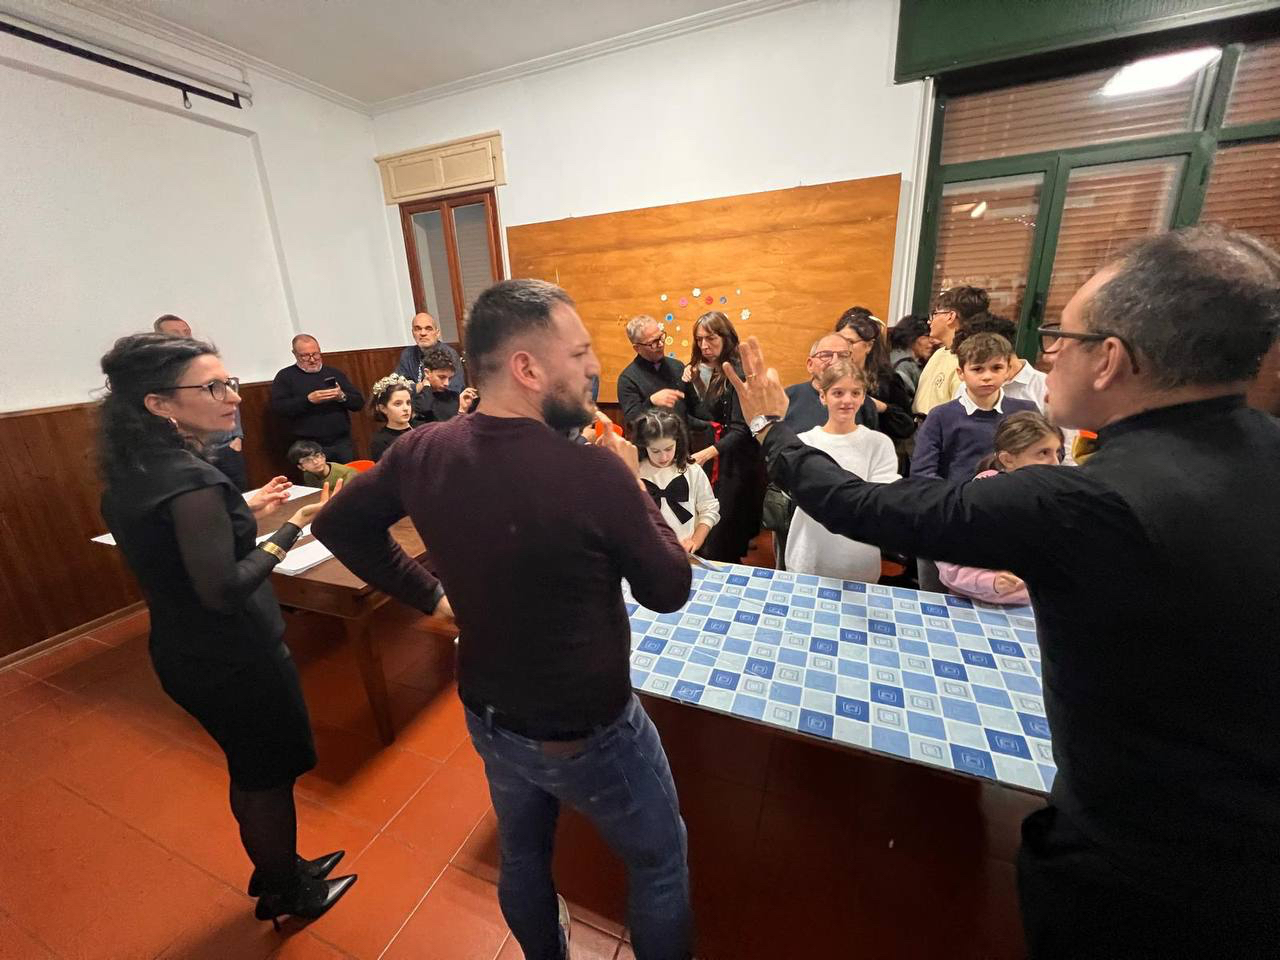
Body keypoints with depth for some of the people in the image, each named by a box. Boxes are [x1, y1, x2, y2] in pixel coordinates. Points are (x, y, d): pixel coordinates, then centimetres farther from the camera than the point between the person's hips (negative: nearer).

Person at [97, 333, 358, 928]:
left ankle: (274, 872, 49)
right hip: (235, 660, -8)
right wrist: (293, 528, -22)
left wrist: (243, 511, 10)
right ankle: (288, 895, 41)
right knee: (269, 777, 16)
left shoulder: (132, 472, 1)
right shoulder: (192, 479, -28)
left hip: (184, 653, 8)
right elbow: (224, 591, -29)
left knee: (250, 769, 27)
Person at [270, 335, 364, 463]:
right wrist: (308, 400, -19)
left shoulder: (334, 373, 13)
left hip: (343, 442, 3)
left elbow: (359, 402, 8)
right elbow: (278, 407, -7)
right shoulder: (285, 376, 5)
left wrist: (342, 397, -13)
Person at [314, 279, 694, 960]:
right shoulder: (596, 472, -32)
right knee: (660, 866, 25)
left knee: (522, 856, 34)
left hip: (487, 718, 7)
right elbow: (669, 591, -17)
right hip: (589, 732, -6)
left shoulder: (422, 452, -13)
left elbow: (336, 525, 5)